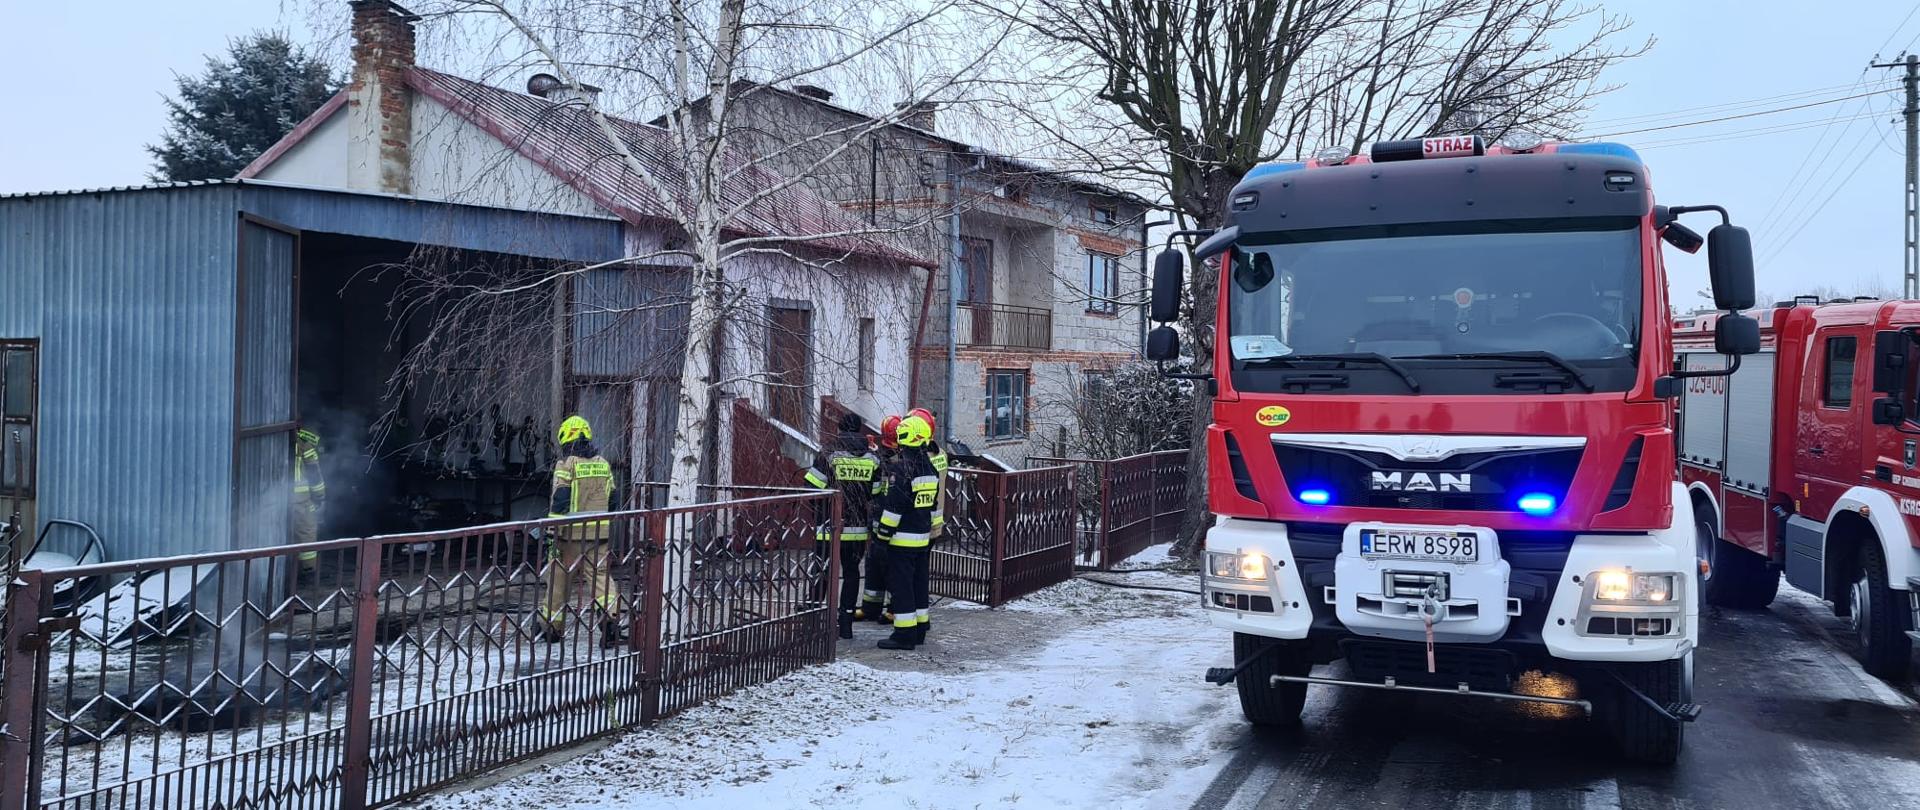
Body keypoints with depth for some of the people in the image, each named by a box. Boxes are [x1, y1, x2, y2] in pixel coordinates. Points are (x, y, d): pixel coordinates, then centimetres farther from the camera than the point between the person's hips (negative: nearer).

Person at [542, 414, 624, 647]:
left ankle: (553, 627, 19)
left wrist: (554, 533, -8)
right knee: (601, 573, 5)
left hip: (572, 533, -4)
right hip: (600, 532, 4)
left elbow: (560, 501, -12)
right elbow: (612, 500, 12)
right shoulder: (603, 464, 9)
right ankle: (610, 618, -14)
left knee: (559, 576, 10)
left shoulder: (566, 464, -8)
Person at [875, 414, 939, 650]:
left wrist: (883, 532, -10)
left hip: (903, 538, -8)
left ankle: (904, 633, -4)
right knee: (919, 583, 15)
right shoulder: (929, 467, 10)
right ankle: (919, 630, 22)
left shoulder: (901, 468, -17)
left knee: (901, 585, -4)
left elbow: (893, 505, -18)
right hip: (922, 536, 8)